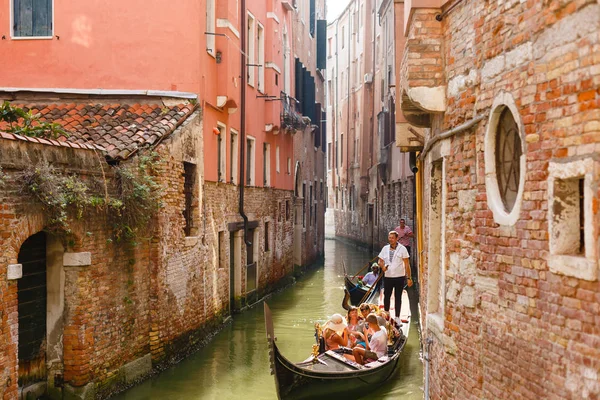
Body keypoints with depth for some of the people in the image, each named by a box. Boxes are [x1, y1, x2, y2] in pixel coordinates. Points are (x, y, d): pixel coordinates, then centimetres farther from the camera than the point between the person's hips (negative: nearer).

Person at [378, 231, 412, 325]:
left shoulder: (402, 249, -5)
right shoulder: (385, 248, 5)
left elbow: (407, 264, -5)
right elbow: (380, 261, 11)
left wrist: (409, 278, -9)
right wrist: (382, 266, -13)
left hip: (399, 277, -3)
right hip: (387, 277, 3)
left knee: (398, 297, 6)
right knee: (386, 296, 8)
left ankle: (397, 318, 16)